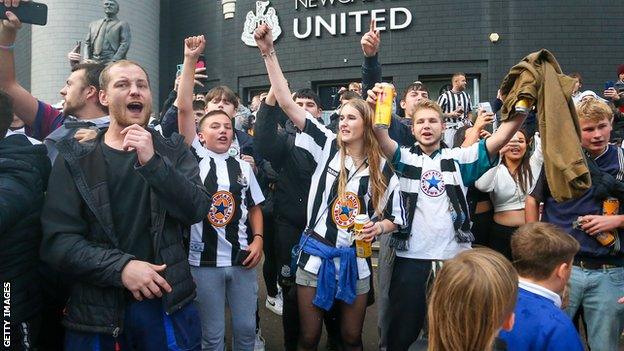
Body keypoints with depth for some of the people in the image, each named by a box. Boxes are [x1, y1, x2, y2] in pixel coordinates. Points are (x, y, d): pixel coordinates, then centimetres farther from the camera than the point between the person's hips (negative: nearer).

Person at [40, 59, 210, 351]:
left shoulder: (172, 152, 4)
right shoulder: (75, 160, 0)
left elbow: (197, 209, -11)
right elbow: (58, 239, -8)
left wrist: (152, 162, -23)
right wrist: (120, 267, -20)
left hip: (168, 302, 1)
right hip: (96, 308, 0)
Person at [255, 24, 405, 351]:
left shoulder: (382, 168, 0)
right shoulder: (327, 146, -4)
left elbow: (393, 218, 8)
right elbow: (287, 103, -10)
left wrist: (379, 227, -15)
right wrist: (269, 53, -15)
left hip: (356, 259, 1)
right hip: (316, 254, -1)